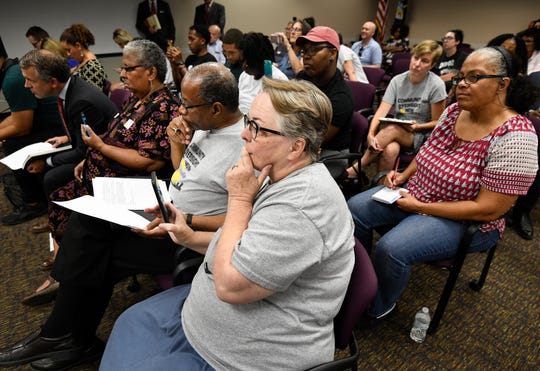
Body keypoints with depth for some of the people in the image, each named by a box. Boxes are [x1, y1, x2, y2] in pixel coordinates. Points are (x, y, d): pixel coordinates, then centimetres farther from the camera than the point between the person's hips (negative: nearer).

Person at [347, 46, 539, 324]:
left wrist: (419, 207, -22)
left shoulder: (514, 138, -22)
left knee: (390, 248, -28)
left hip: (465, 221, -7)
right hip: (414, 193, 8)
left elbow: (489, 210, -24)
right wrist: (403, 176, -4)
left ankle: (377, 309, 3)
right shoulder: (453, 112, -2)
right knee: (355, 208, -4)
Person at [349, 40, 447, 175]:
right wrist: (371, 134, -28)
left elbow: (437, 122, 0)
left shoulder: (436, 85, -7)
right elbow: (381, 111, -11)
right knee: (390, 150, -36)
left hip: (422, 136, -2)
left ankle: (357, 168, -24)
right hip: (398, 131, 2)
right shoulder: (397, 80, 1)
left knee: (392, 129, -34)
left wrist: (417, 127, -20)